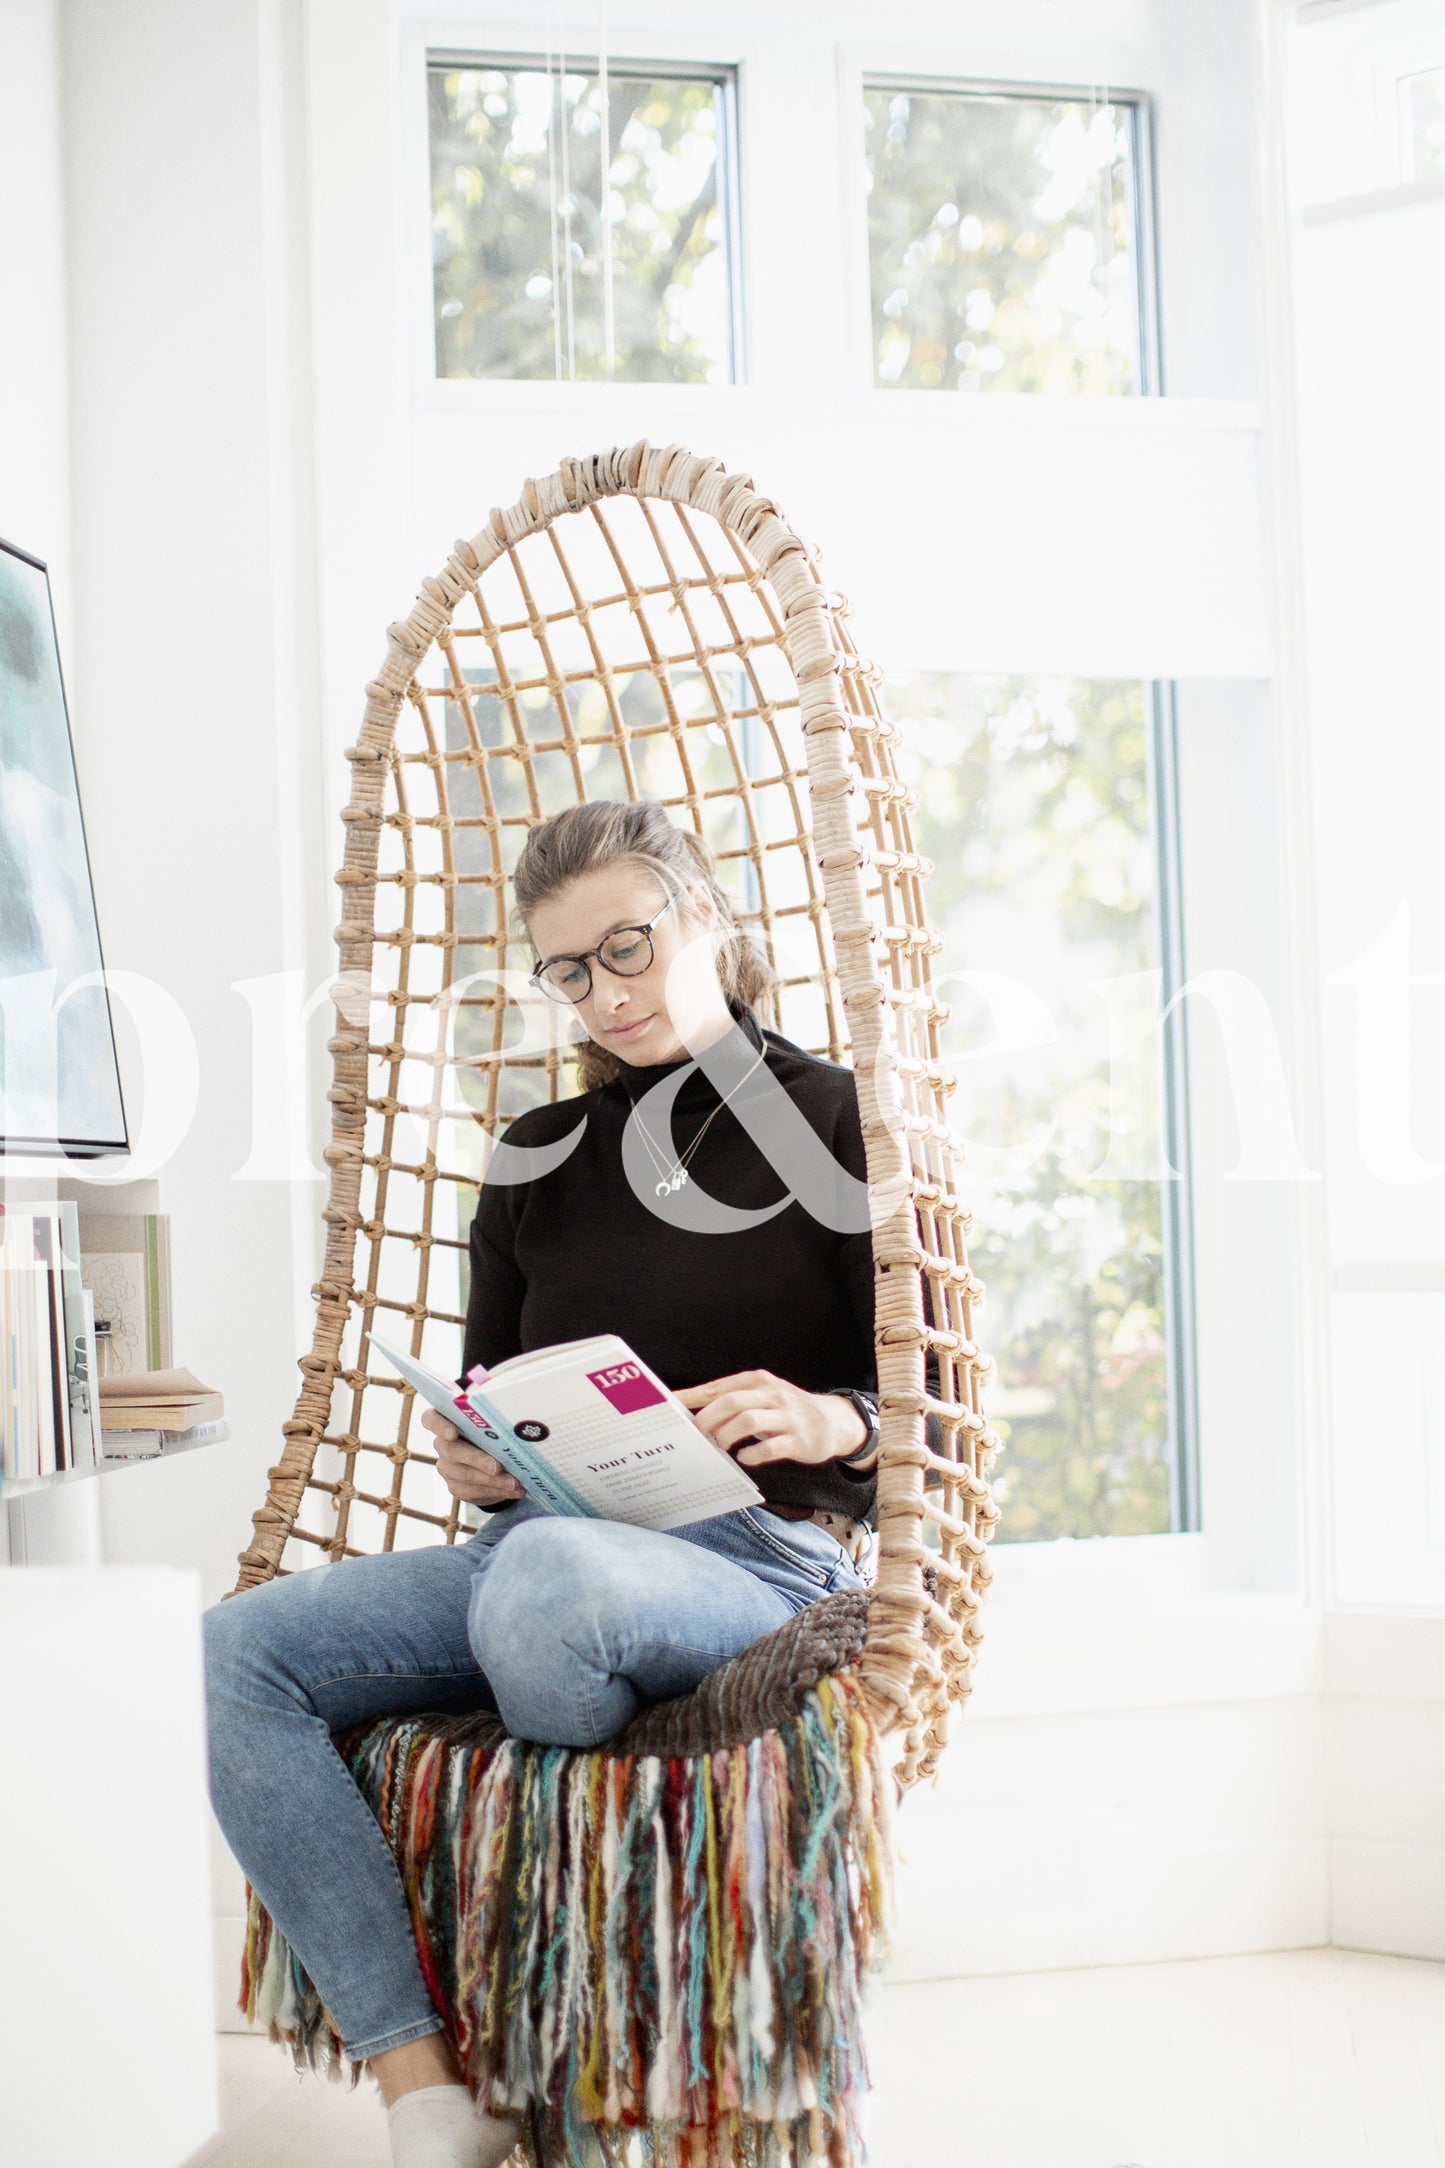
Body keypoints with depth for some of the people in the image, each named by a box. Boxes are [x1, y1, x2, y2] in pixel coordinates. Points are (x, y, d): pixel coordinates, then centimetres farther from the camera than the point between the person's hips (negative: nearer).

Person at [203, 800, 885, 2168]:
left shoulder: (834, 1121, 5)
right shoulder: (538, 1157, 21)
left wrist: (834, 1424, -20)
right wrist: (473, 1463, 0)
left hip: (758, 1556, -5)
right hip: (543, 1542, 6)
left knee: (545, 1575, -40)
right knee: (237, 1649, -20)